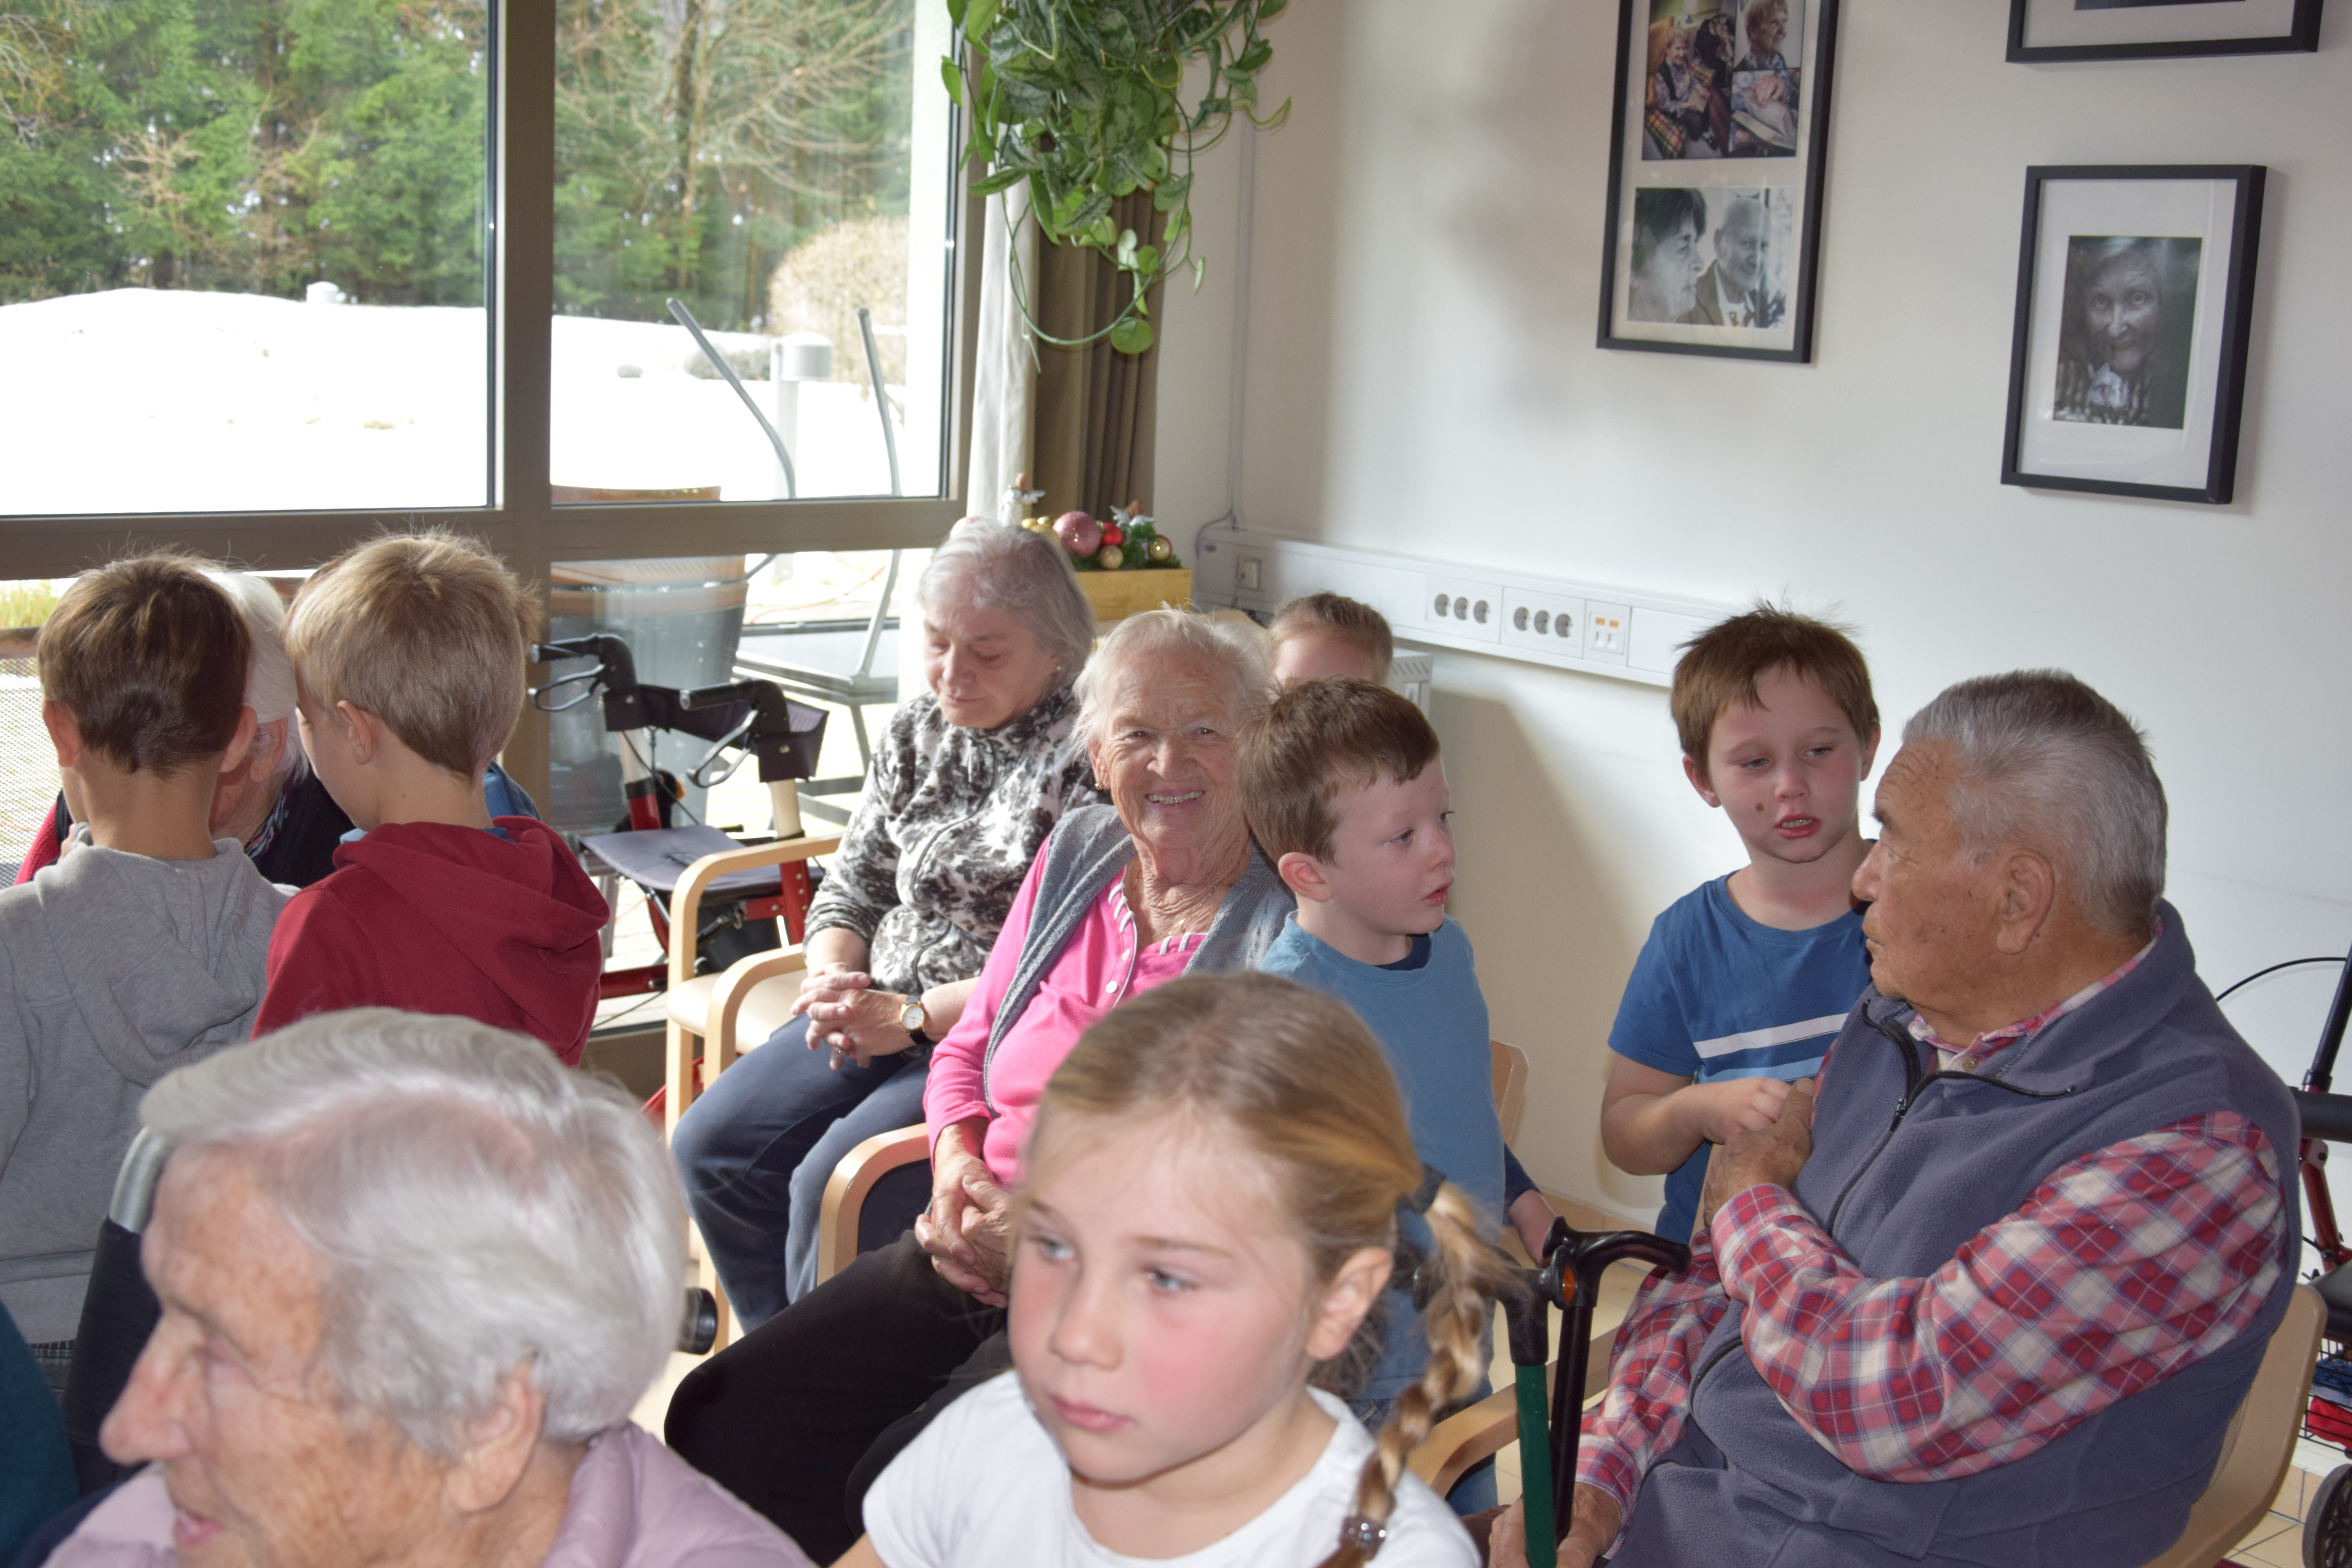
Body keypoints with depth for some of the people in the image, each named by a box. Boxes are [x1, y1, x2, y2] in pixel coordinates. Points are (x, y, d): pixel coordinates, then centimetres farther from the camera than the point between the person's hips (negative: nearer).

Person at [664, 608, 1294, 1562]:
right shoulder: (1078, 856, 12)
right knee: (717, 1422, -7)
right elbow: (968, 1052, 22)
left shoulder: (1288, 920, -9)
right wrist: (958, 1169, 1)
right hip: (974, 1260, 7)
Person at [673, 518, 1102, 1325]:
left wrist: (915, 1014, -17)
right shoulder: (915, 734, 11)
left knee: (833, 1186, -24)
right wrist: (835, 984, -5)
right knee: (709, 1147, -6)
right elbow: (851, 890, 17)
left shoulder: (1087, 762, -14)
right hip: (882, 1011, 8)